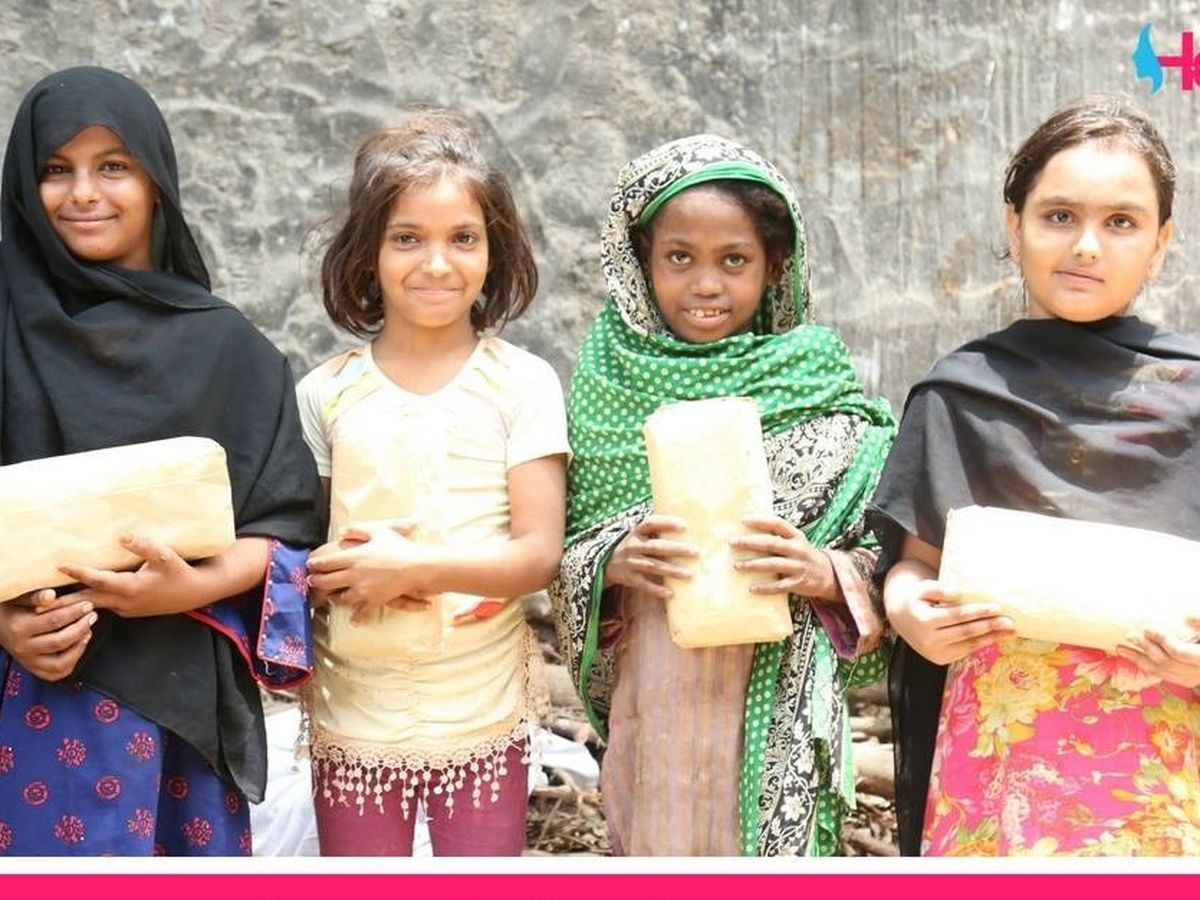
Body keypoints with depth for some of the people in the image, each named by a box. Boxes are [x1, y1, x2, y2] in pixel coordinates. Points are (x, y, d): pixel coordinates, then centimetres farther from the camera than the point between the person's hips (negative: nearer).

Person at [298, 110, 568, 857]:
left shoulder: (521, 384, -5)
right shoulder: (325, 393, 0)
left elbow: (539, 554, -9)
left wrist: (413, 566, -21)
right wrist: (349, 571, -19)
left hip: (482, 711, -1)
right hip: (353, 712, 2)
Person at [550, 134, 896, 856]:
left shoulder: (821, 389, -3)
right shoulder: (610, 384, 2)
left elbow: (889, 560, 0)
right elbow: (566, 553, 6)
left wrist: (827, 573, -19)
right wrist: (611, 562, -14)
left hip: (775, 709, -2)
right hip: (649, 706, 2)